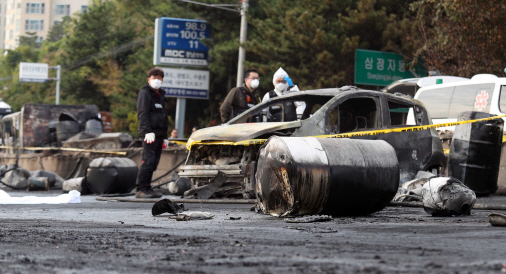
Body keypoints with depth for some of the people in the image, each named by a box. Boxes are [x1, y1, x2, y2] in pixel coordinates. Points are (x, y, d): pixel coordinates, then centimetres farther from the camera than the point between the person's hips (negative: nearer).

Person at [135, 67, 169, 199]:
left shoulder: (160, 95, 24)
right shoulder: (145, 93, -2)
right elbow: (142, 114, -12)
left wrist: (165, 136, 25)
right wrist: (148, 131, -22)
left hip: (159, 134, 8)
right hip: (149, 134, -8)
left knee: (153, 163, 6)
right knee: (148, 162, -14)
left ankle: (147, 189, 10)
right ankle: (141, 190, -15)